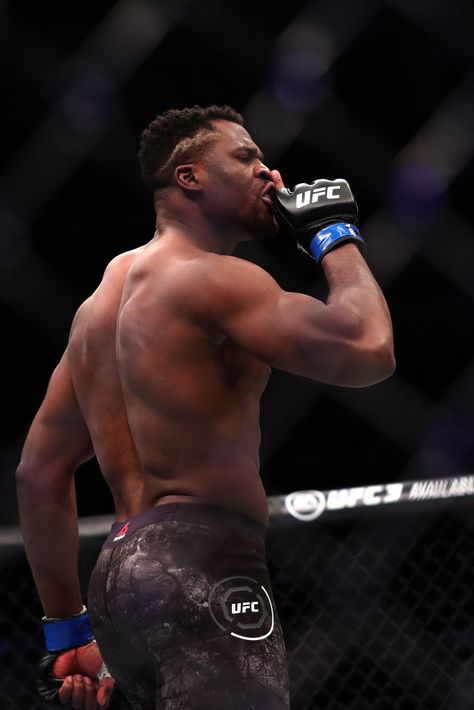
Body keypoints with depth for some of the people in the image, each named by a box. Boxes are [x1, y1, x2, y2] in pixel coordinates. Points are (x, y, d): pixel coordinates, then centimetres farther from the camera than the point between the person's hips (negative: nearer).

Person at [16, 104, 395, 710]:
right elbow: (368, 351, -18)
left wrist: (67, 627, 26)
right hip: (199, 567, -10)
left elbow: (40, 471, 24)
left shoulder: (102, 299, 22)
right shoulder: (213, 278, -6)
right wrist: (335, 236, 1)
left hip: (121, 573, 10)